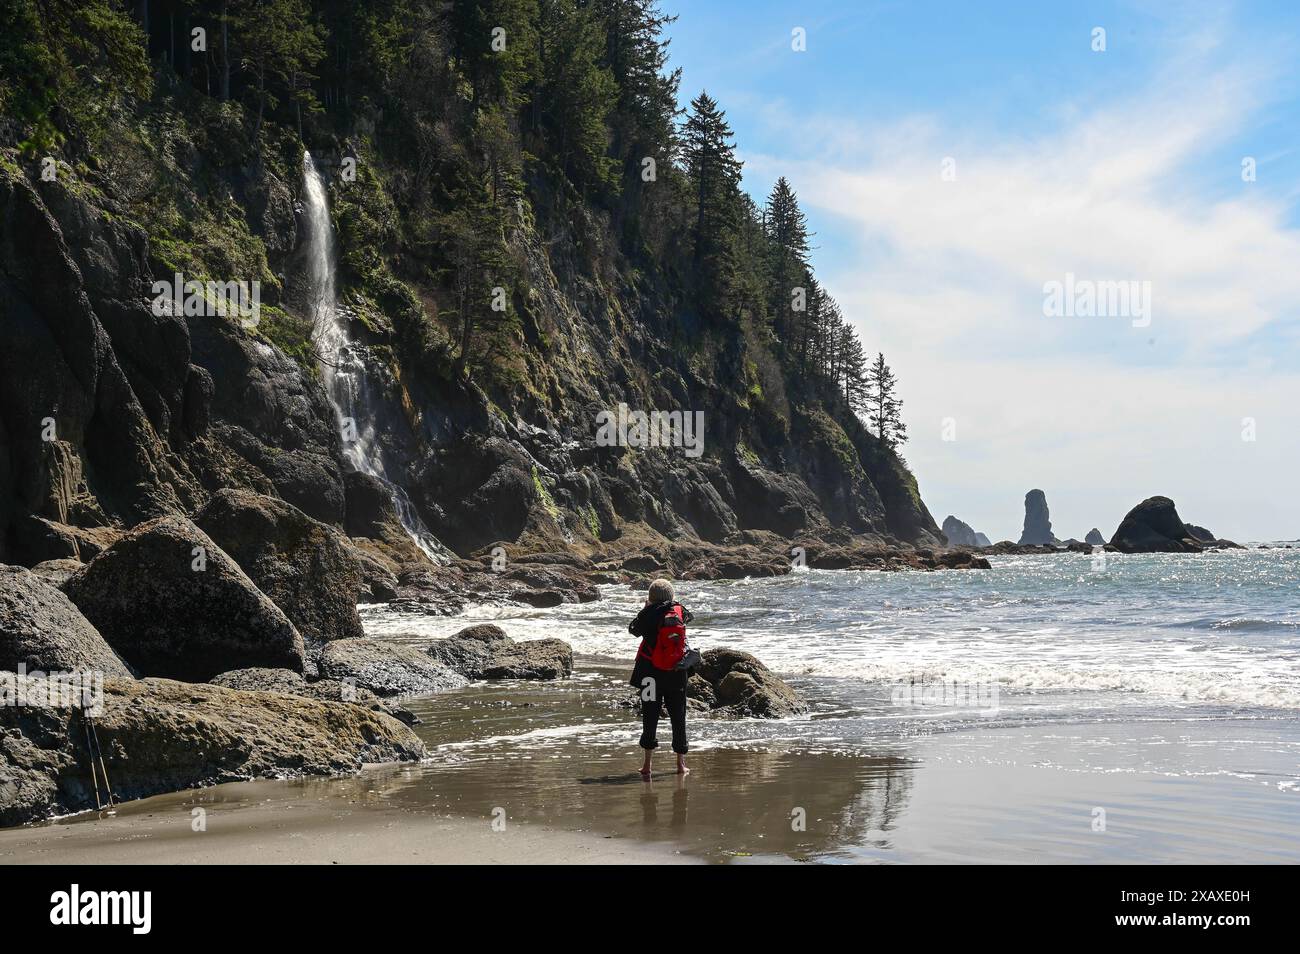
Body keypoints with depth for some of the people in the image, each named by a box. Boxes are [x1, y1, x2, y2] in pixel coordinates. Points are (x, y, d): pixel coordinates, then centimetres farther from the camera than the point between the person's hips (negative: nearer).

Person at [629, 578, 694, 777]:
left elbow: (633, 629, 8)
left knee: (650, 715, 4)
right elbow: (690, 617, 22)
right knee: (678, 716, 9)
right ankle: (681, 763, 10)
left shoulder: (649, 614, -9)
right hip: (677, 672, 2)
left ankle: (647, 764, 2)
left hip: (651, 669, -2)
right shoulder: (680, 611, -1)